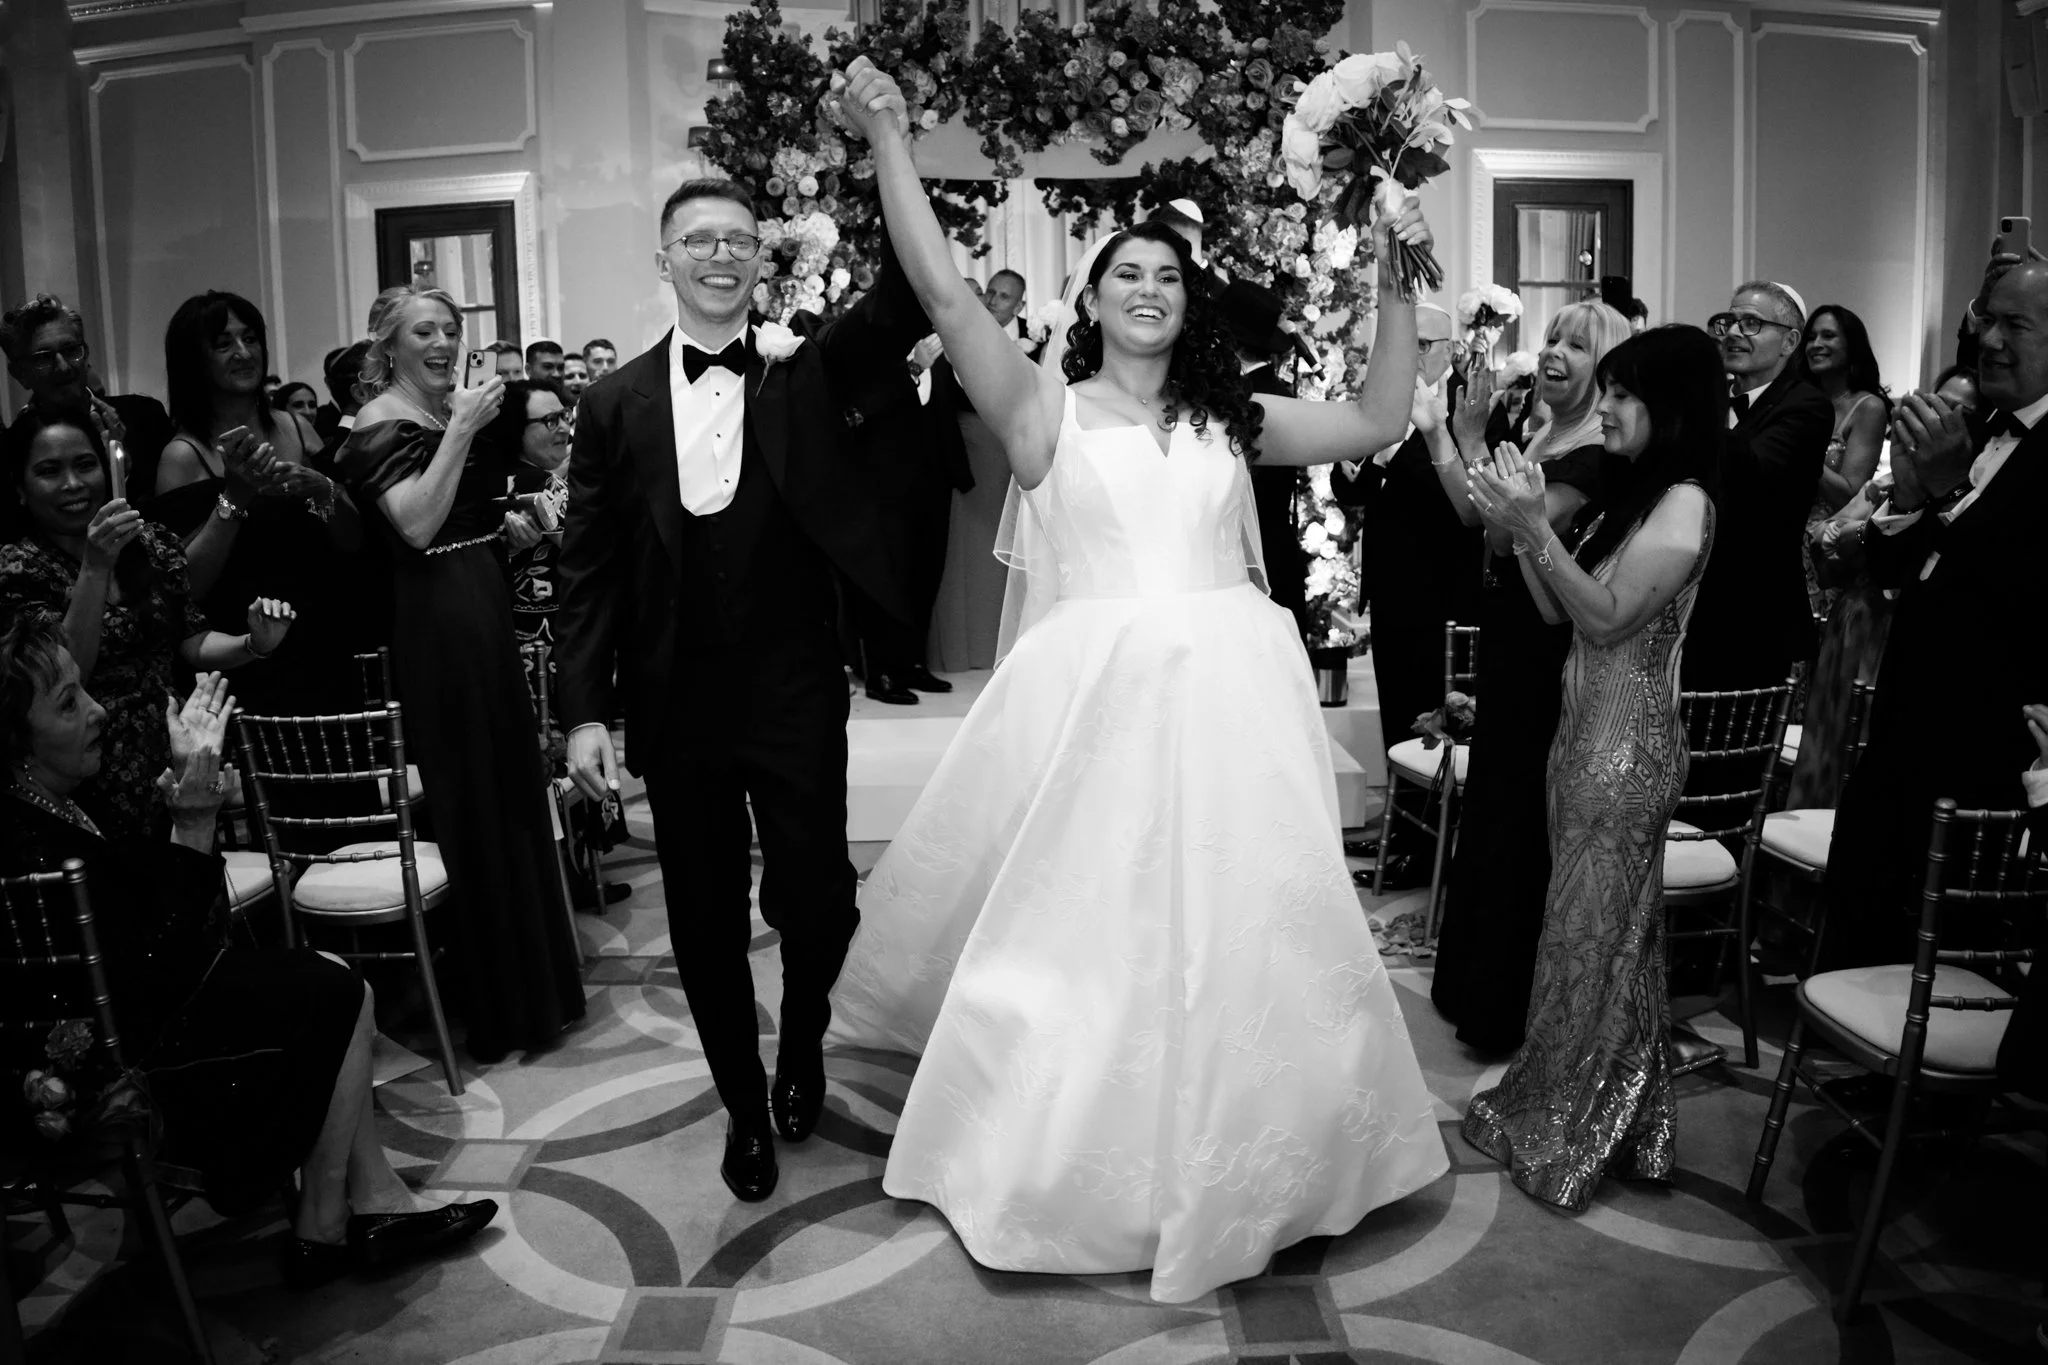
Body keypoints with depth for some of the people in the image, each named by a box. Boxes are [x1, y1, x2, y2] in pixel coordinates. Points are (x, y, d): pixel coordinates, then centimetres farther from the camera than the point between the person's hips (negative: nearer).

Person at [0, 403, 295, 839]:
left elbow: (192, 640, 13)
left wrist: (254, 645, -7)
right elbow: (67, 674, -13)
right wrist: (95, 567, -22)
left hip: (178, 750, 4)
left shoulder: (152, 543, 9)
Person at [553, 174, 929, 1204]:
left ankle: (802, 1041, 37)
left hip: (794, 695, -1)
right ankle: (744, 1105, 33)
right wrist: (585, 710, -5)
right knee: (707, 922, 11)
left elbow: (906, 308, -15)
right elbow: (587, 568, 2)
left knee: (815, 903, 2)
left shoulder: (808, 368, 1)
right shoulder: (617, 403, 3)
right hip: (677, 704, 2)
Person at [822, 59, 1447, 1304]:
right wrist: (891, 143, -9)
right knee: (1078, 933, 4)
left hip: (1229, 700, 3)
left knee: (1241, 937, 8)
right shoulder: (1046, 407, 5)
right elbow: (947, 295, -6)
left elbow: (1382, 420, 18)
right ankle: (1082, 1165, 25)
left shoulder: (1228, 418, 15)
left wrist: (1398, 281, 11)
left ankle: (1225, 1164, 29)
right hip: (1094, 699, -3)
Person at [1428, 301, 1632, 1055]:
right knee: (1491, 819, 19)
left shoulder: (1596, 457, -18)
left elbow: (1507, 534, -25)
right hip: (1512, 661, 9)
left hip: (1548, 671, -9)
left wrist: (1471, 440, -23)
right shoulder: (1545, 435, 8)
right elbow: (1476, 515, 5)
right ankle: (1476, 992, 36)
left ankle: (1509, 1018, 21)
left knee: (1520, 831, 4)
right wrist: (1440, 429, 1)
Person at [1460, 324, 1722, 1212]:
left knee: (1595, 929, 4)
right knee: (1588, 924, 13)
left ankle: (1573, 1138, 19)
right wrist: (1520, 525, 0)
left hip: (1627, 745, -7)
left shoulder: (1685, 503, -13)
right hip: (1588, 733, 7)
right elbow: (1558, 612, 10)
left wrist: (1532, 527, -20)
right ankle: (1554, 1105, 23)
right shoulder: (1633, 495, 13)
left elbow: (1609, 617, -20)